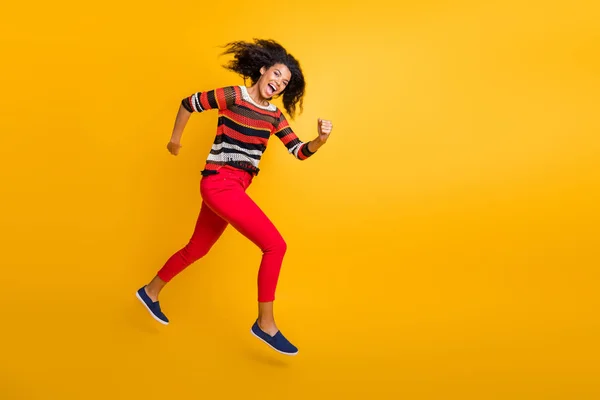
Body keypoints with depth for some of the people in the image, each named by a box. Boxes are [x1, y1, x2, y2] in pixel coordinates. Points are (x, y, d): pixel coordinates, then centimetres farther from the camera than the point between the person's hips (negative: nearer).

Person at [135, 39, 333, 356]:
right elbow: (188, 103, 2)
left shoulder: (275, 117, 9)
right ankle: (265, 324, -2)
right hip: (219, 184, -8)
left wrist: (320, 139, -17)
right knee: (275, 245, -14)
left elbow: (299, 151, 3)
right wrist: (175, 139, 12)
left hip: (235, 188, 8)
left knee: (197, 249, 21)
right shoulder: (232, 96, -9)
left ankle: (150, 292, 43)